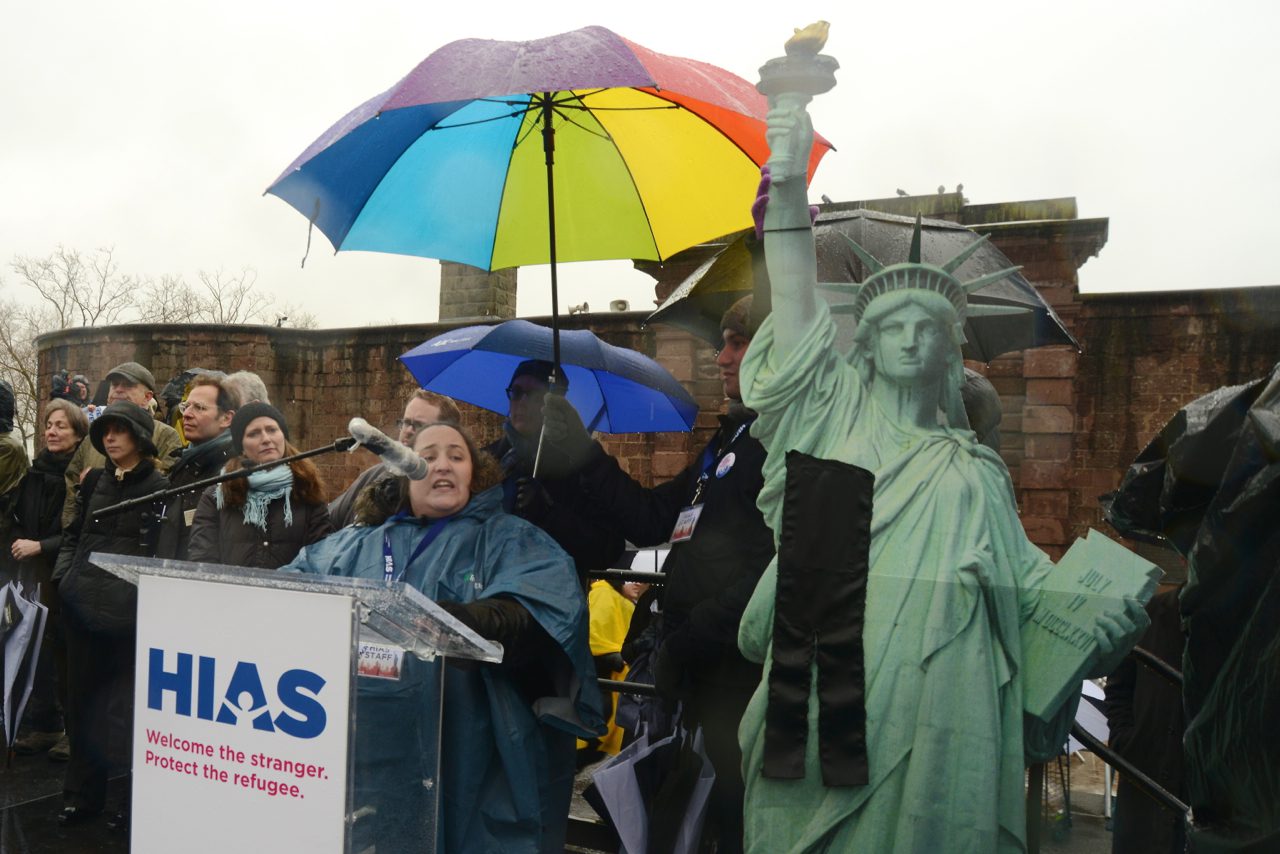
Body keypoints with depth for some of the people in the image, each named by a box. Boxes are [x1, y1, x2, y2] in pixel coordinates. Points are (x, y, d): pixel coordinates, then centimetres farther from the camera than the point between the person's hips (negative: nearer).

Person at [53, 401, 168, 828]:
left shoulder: (157, 486, -5)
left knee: (127, 705, 1)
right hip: (83, 605, 6)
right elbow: (74, 534, 18)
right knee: (82, 699, 12)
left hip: (129, 611, -5)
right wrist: (64, 576, 4)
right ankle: (83, 794, 25)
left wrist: (146, 597, -15)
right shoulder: (94, 481, 12)